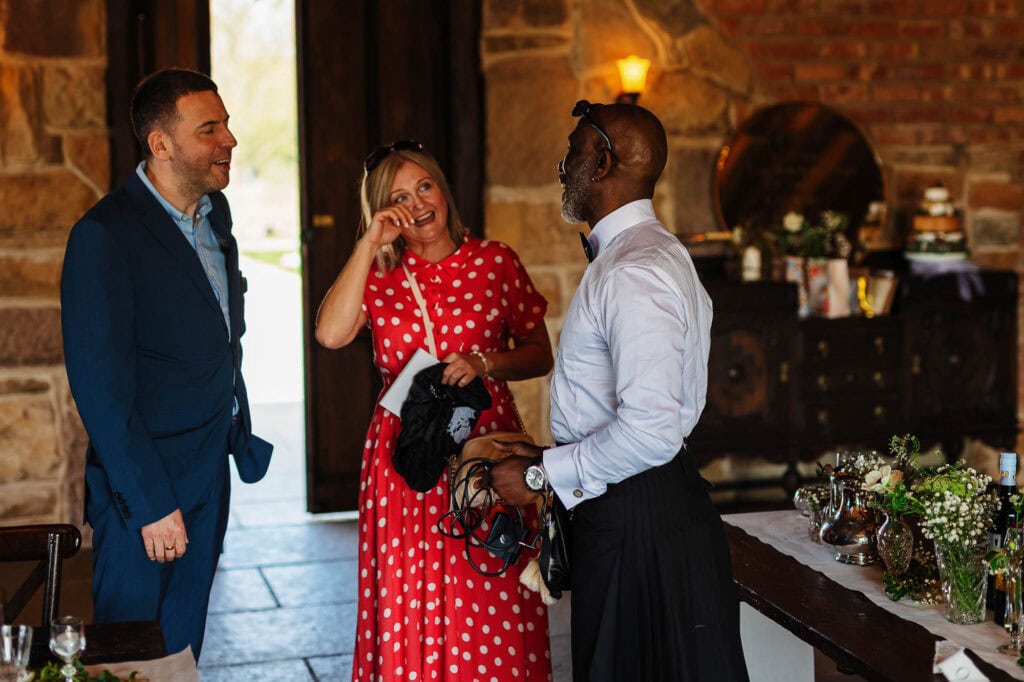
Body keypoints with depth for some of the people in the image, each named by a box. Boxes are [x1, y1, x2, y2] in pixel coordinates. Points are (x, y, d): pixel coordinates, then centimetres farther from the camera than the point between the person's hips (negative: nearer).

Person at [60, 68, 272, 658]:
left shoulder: (214, 211, 7)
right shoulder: (105, 236, -18)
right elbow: (101, 388, -19)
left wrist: (239, 435, 11)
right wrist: (152, 504, -18)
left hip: (210, 473, 7)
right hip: (145, 481, -7)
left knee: (184, 643, 16)